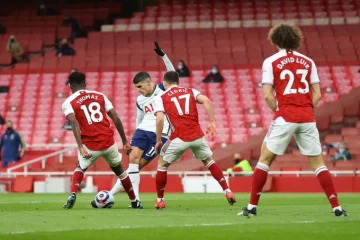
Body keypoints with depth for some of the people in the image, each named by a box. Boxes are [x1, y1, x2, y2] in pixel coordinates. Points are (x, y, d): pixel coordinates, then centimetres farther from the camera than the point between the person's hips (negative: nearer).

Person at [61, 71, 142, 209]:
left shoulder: (68, 103, 3)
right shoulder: (100, 96, 12)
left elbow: (75, 124, -16)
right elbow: (116, 119, 8)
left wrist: (81, 147, -23)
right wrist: (125, 142, 13)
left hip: (90, 145, -2)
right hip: (108, 142, 2)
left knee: (80, 168, 26)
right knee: (119, 170, 28)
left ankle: (72, 195, 1)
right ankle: (135, 202, 32)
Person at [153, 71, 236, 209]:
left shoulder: (161, 98, 8)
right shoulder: (190, 91, 15)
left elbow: (160, 119, -7)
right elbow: (206, 100, -3)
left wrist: (158, 140, 1)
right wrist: (212, 122, -1)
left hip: (179, 138, -3)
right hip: (197, 135, 3)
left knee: (162, 164, 18)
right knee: (208, 161, 25)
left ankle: (160, 200, 19)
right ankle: (227, 191, 16)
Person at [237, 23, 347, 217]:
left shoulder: (271, 62, 0)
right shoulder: (308, 62, 11)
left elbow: (267, 95, -7)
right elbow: (317, 94, 8)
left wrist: (277, 110, 7)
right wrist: (306, 110, 12)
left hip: (285, 118, -3)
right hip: (307, 118, 3)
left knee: (265, 159, 8)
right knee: (318, 163, 9)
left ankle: (252, 207, 4)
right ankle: (336, 207, 2)